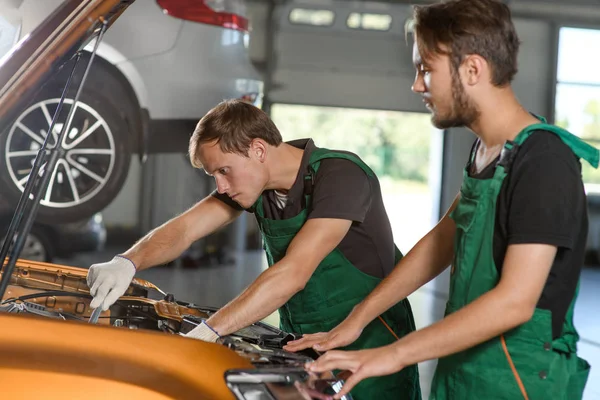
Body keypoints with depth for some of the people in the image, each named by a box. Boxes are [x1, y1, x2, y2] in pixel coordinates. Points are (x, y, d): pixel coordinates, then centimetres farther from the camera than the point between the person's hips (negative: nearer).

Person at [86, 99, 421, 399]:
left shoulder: (342, 175, -24)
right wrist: (128, 263, -25)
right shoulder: (251, 178, -1)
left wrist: (208, 332, -38)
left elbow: (293, 273, -33)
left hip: (371, 351, -6)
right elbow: (183, 229, -5)